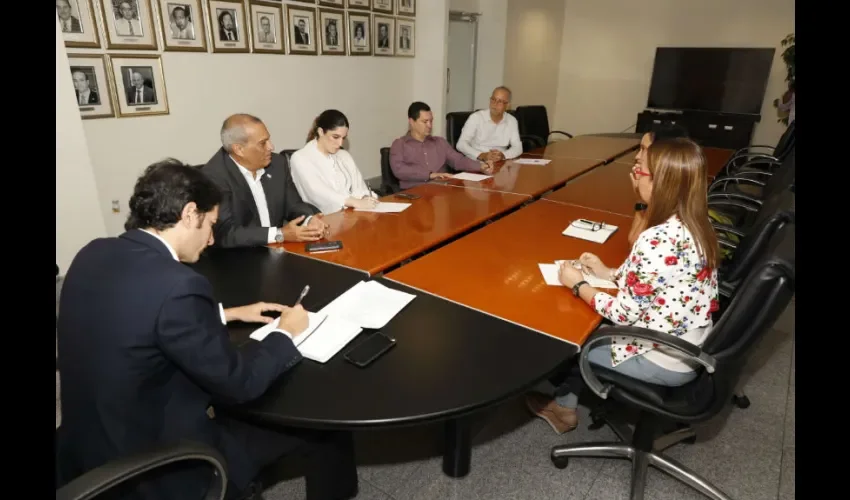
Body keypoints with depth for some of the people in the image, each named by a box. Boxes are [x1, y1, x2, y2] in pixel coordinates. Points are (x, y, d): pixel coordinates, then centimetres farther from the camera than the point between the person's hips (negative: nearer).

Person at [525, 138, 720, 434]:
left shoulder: (657, 240, -30)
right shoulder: (696, 227, -2)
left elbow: (625, 314, -24)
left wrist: (578, 285, -11)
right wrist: (610, 273, 8)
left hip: (665, 361, -8)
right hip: (693, 350, 8)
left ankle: (562, 405, 37)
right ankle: (565, 400, 31)